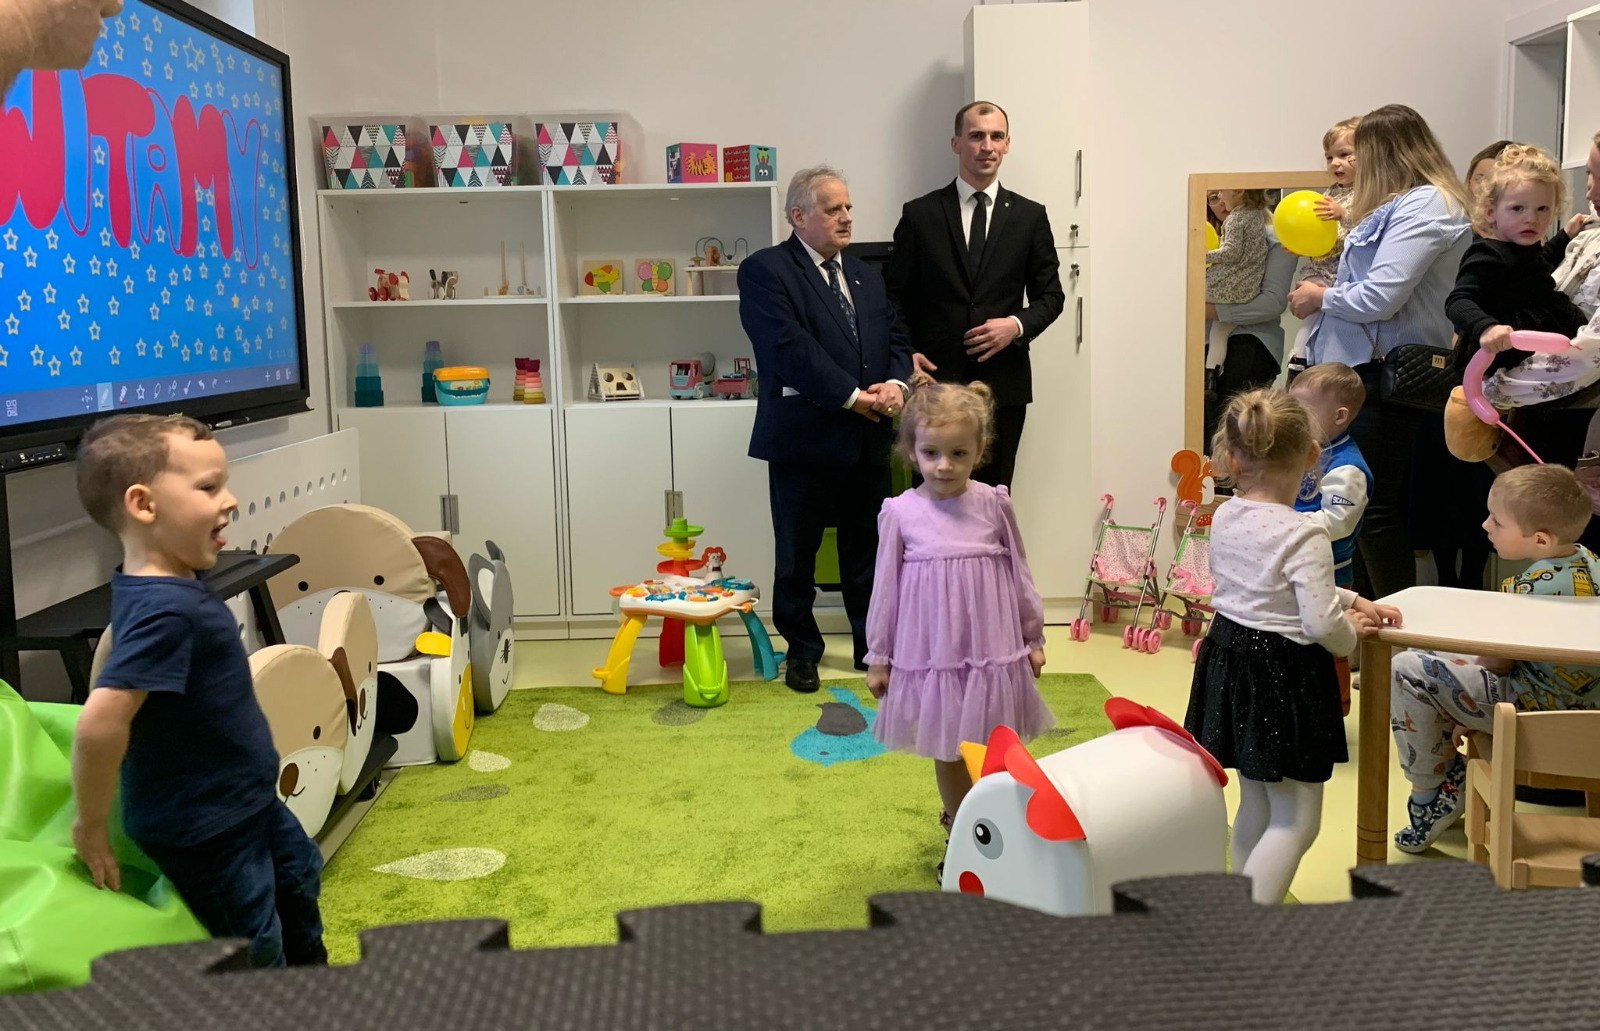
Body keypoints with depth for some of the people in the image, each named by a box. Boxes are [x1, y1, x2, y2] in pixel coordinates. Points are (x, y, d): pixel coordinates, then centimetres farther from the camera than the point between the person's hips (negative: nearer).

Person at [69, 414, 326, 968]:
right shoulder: (166, 609, -33)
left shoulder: (168, 585, -2)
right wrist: (91, 826, -24)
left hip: (246, 802, 10)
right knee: (257, 955, 7)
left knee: (299, 876, 30)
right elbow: (100, 723, -38)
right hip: (205, 831, -10)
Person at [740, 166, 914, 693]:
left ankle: (873, 645, 25)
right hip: (805, 439, -5)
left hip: (868, 441, 6)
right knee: (797, 554, 7)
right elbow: (790, 347, -17)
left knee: (867, 550, 13)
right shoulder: (765, 270, -6)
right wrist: (852, 397, -18)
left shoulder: (866, 275, 17)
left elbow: (896, 338, 14)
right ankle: (802, 650, 22)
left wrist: (895, 382, -8)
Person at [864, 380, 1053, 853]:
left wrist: (1034, 638, 10)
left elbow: (1019, 573, 6)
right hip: (932, 652, 0)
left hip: (993, 650, 0)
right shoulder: (900, 513, -6)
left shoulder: (993, 504, -5)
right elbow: (885, 587, 1)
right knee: (948, 752, 14)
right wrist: (878, 657, 4)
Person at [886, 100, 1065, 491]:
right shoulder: (919, 214, 4)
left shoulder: (1030, 216, 8)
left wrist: (1017, 325, -9)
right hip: (935, 380, -1)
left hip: (1003, 384, 1)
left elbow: (1051, 294, 11)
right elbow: (895, 295, 7)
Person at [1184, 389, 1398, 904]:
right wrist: (1351, 632, -1)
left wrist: (1351, 601, 13)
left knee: (1255, 803, 22)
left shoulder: (1225, 519, 2)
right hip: (1284, 676, -8)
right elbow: (1321, 624, -23)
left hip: (1230, 663, 8)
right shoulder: (1305, 536, -21)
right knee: (1297, 819, 3)